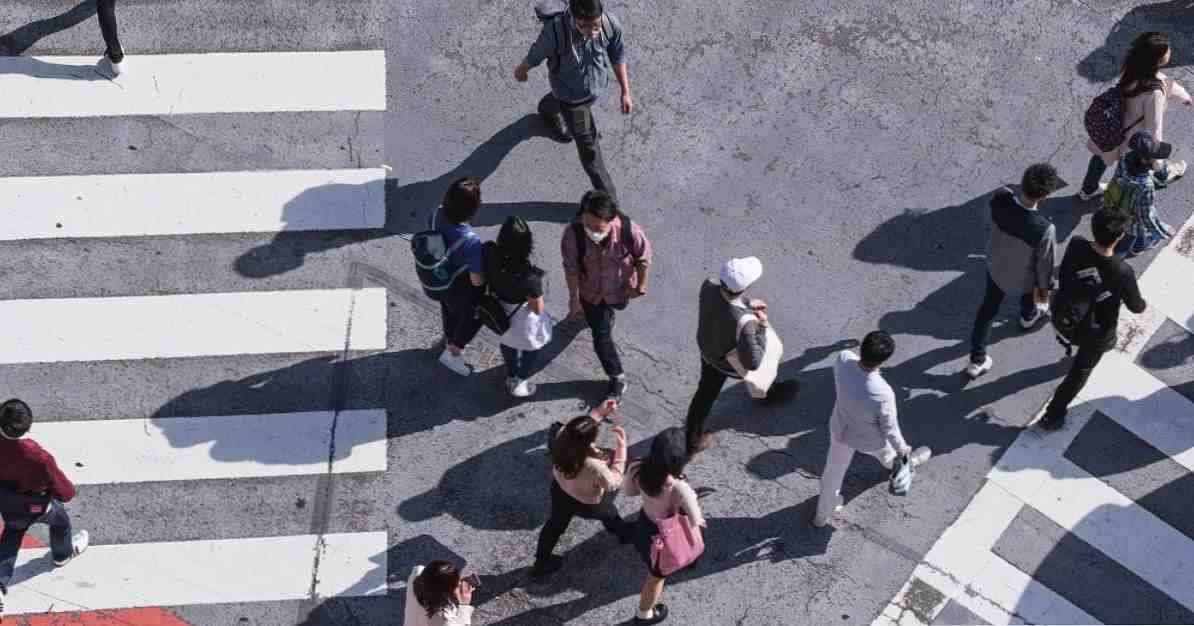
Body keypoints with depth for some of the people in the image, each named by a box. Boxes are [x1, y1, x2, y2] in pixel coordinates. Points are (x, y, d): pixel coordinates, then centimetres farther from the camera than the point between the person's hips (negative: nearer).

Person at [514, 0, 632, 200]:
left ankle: (547, 110, 75)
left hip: (597, 86, 4)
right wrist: (521, 71, 3)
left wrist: (625, 92, -2)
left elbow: (617, 56, -10)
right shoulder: (554, 31, -41)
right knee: (588, 147, 8)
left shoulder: (611, 24, -31)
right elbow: (535, 55, -17)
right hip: (570, 95, -4)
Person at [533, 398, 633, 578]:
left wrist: (599, 412, -11)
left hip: (559, 491, 4)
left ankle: (541, 563, 51)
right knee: (609, 514, 31)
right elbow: (613, 483, -25)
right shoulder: (594, 467, -46)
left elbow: (577, 432, -7)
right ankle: (623, 532, 64)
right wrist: (621, 448, -28)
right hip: (587, 505, -4)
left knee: (556, 523, 31)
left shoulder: (561, 439, -32)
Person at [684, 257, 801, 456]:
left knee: (706, 393, 28)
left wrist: (747, 304, -3)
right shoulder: (743, 323, -48)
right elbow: (752, 363, -35)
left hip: (707, 351, 4)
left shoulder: (708, 287, -30)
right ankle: (769, 393, 64)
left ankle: (692, 438, 45)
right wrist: (761, 328, -28)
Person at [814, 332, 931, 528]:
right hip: (869, 441, -3)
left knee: (833, 472, 29)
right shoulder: (883, 394, -44)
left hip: (840, 431, 3)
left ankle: (822, 515, 50)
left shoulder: (843, 359, -35)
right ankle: (908, 461, 70)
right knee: (888, 453, 35)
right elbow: (889, 428, -23)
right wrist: (902, 449, -5)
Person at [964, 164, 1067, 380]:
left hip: (995, 266, 3)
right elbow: (1045, 263, -23)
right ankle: (1028, 316, 70)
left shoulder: (999, 199, -33)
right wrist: (1044, 288, -4)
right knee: (1030, 293, 35)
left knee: (989, 307, 27)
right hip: (1023, 278, -3)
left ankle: (977, 359, 40)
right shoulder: (1044, 229, -43)